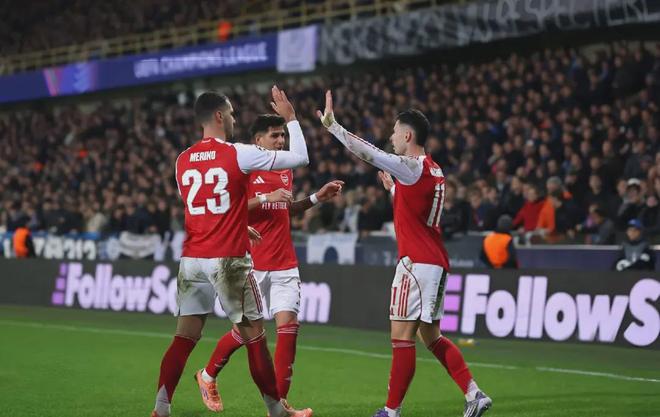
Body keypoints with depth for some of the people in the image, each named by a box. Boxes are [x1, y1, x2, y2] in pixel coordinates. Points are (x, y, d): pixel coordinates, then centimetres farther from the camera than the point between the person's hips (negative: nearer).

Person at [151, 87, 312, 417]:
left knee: (185, 336, 7)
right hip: (228, 260, -5)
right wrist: (290, 117, 12)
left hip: (191, 259, 5)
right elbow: (300, 157, -2)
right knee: (254, 336, 5)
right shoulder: (238, 154, -8)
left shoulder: (183, 160, 8)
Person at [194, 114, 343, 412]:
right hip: (253, 264, -5)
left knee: (288, 326, -8)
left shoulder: (286, 171, 14)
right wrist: (266, 198, -22)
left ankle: (279, 402, -4)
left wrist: (316, 198, 16)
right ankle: (207, 376, 31)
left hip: (285, 264, 5)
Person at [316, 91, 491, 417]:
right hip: (434, 262, 10)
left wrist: (331, 124, -8)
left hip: (416, 262, -10)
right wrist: (393, 188, 33)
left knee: (402, 336, -6)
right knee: (431, 337, 14)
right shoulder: (432, 171, 15)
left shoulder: (413, 167, -12)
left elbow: (365, 152, -16)